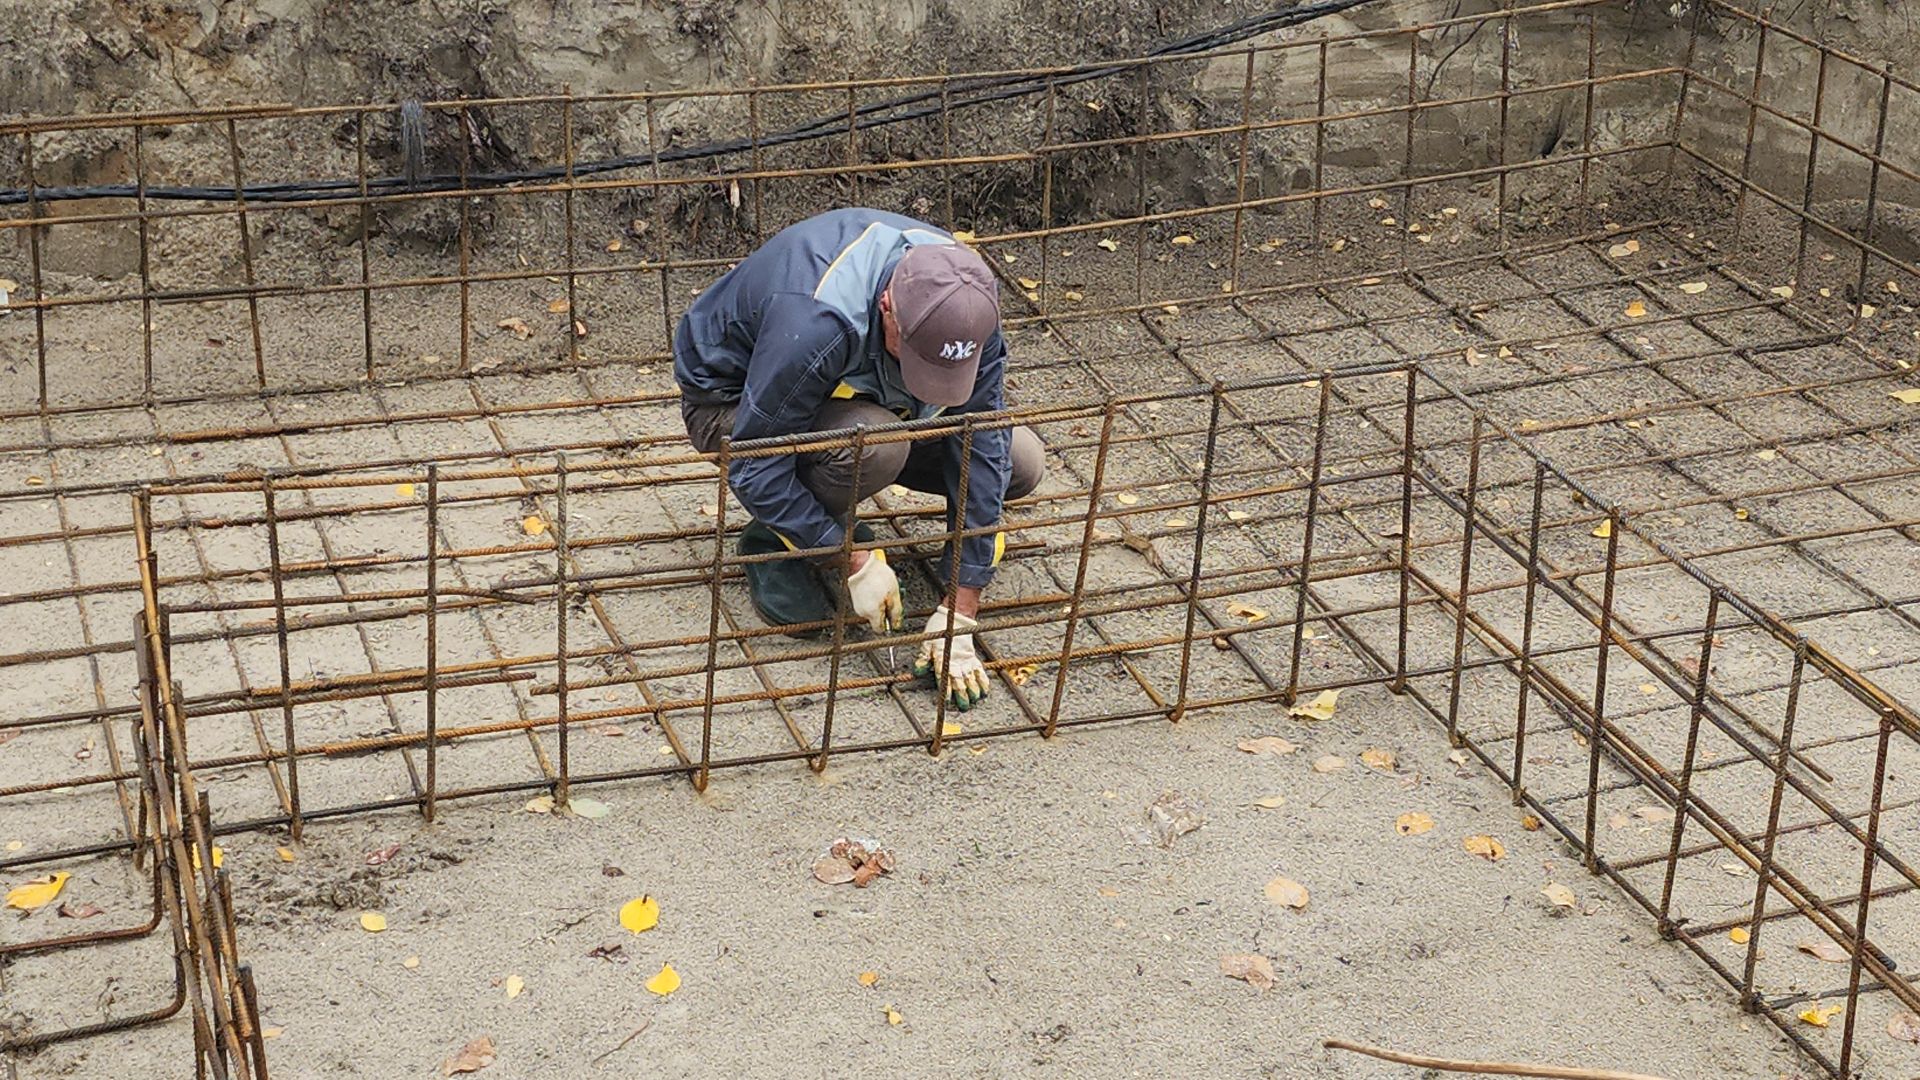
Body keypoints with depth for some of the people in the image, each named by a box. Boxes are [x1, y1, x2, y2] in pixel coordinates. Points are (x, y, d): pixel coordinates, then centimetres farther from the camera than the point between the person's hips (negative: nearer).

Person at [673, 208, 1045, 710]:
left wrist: (957, 614, -23)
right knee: (875, 444, -38)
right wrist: (855, 560, -32)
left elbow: (982, 451, -22)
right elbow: (752, 466, -34)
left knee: (1018, 462, -8)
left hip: (853, 391, 6)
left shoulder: (963, 299, -25)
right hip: (728, 400, -6)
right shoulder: (815, 320, -42)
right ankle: (772, 542, -8)